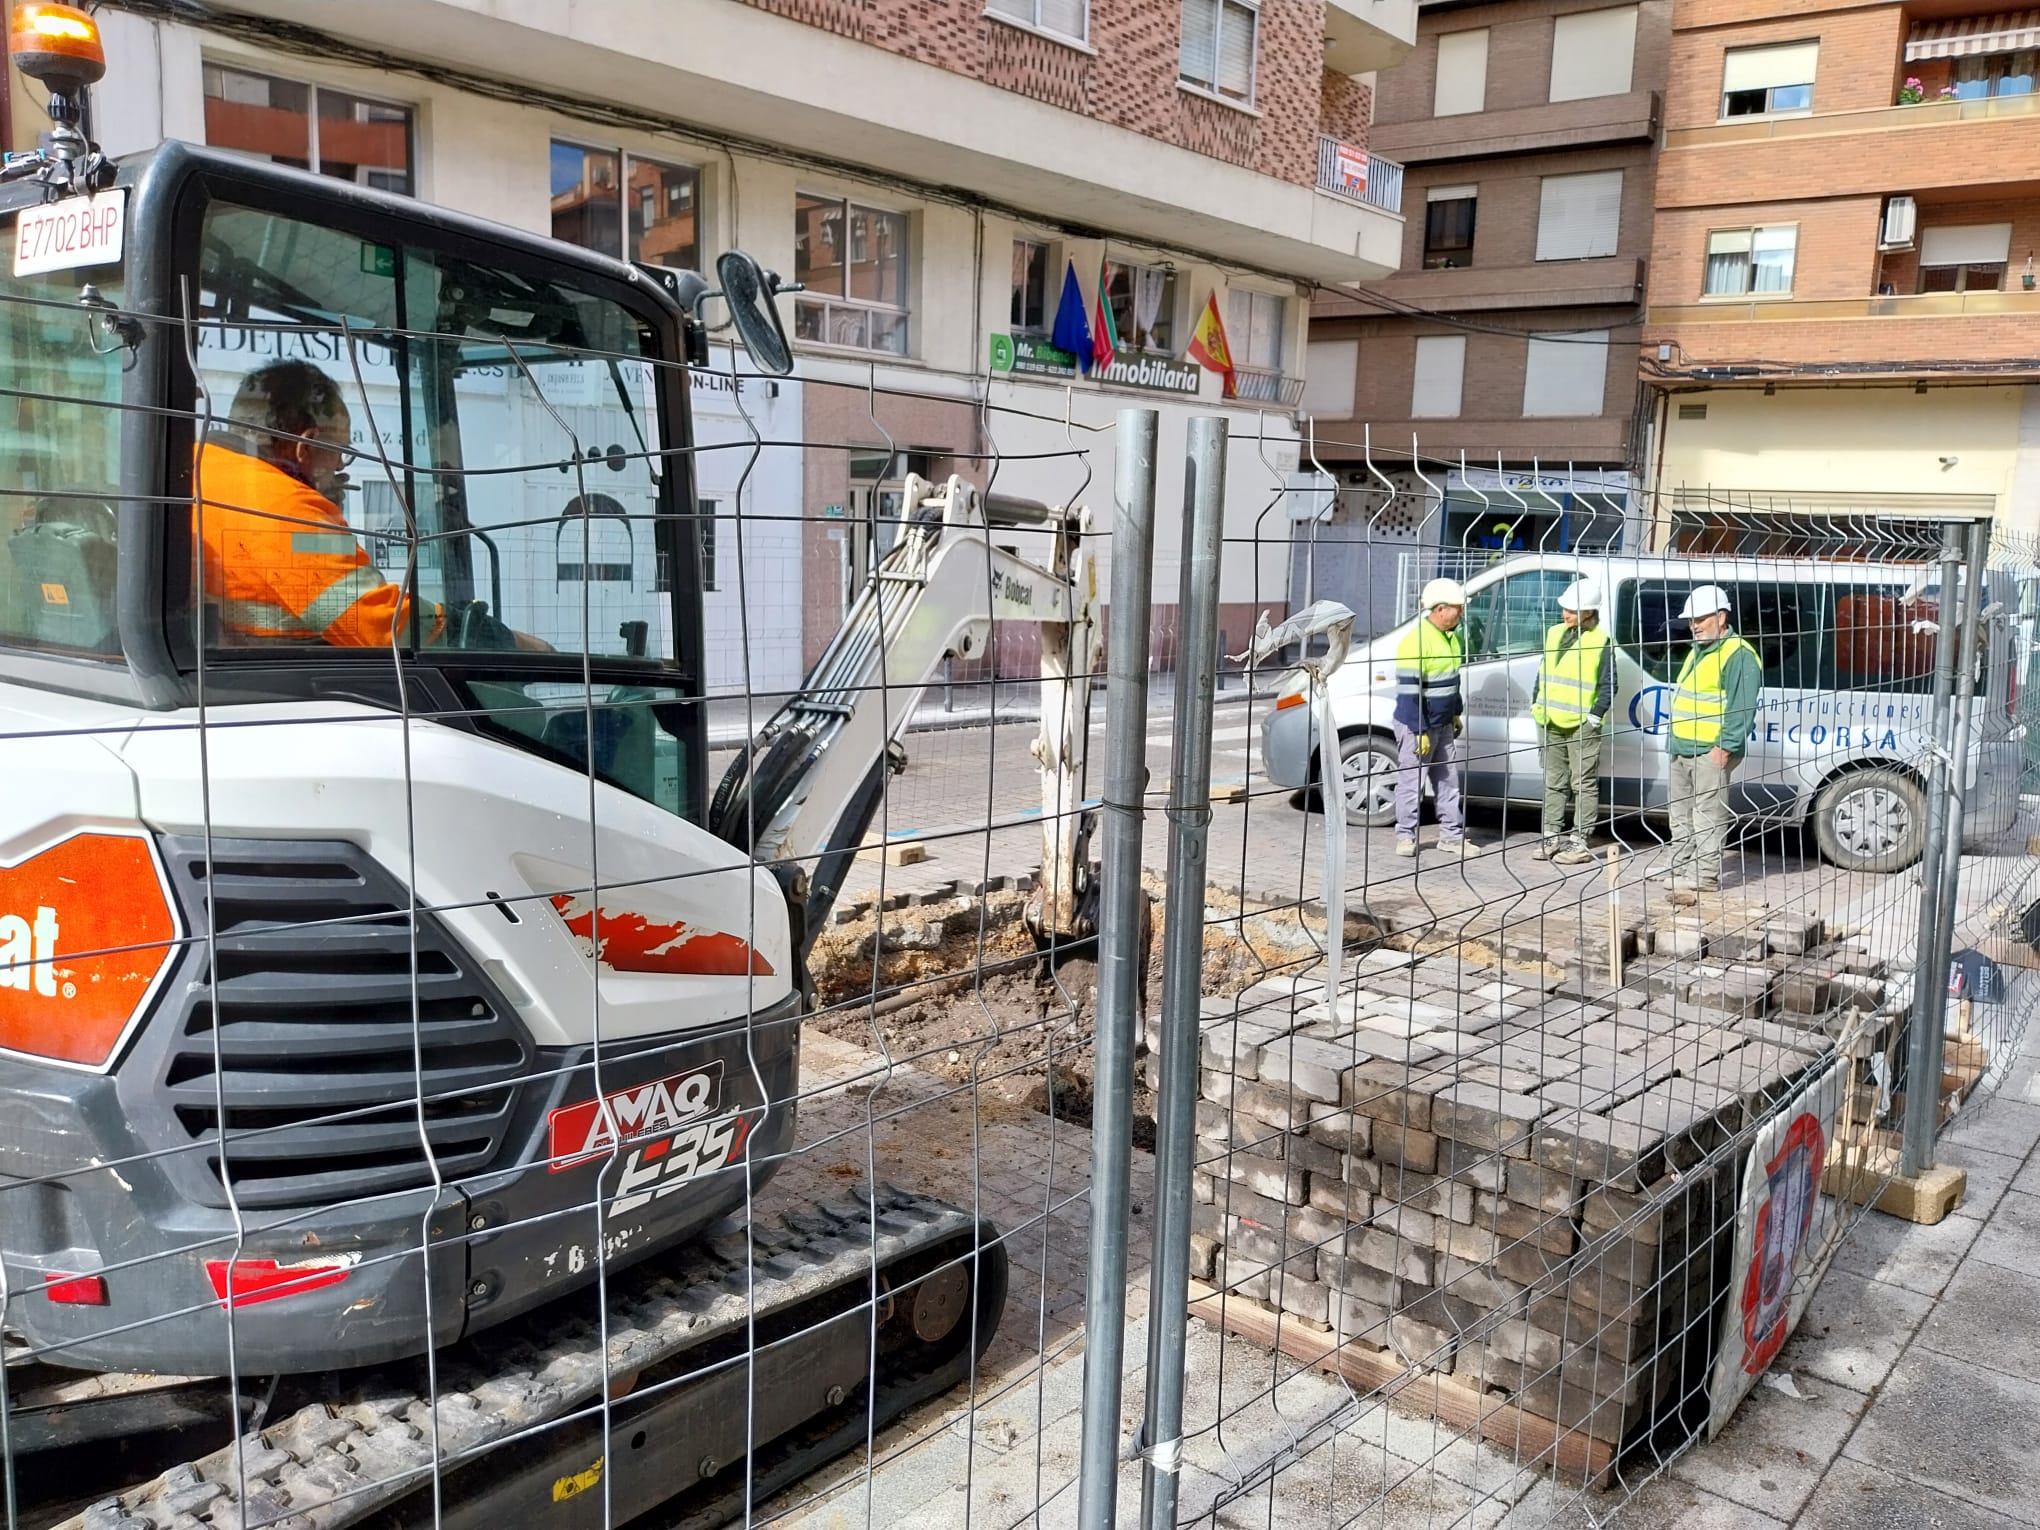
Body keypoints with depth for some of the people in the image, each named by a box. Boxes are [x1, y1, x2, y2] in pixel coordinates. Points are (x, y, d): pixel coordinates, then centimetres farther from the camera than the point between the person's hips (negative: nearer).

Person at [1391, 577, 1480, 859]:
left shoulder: (1450, 636, 7)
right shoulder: (1416, 642, -21)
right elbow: (1408, 692, -22)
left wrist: (1457, 714, 20)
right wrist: (1420, 732, -22)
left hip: (1443, 724, 9)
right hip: (1417, 726, -9)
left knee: (1448, 780, 12)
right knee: (1412, 782, 1)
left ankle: (1452, 835, 20)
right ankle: (1405, 836, 13)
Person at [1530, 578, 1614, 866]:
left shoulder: (1600, 642, -8)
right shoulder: (1555, 634, 10)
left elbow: (1608, 686, -7)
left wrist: (1594, 716, -13)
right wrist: (1536, 706, 12)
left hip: (1582, 726, -6)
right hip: (1550, 723, 6)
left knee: (1584, 785, 0)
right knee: (1554, 782, 13)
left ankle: (1579, 843, 2)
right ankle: (1552, 837, 20)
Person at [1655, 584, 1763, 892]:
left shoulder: (1738, 655, -12)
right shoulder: (1698, 651, 19)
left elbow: (1743, 707, -19)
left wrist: (1725, 746, -22)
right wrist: (1673, 738, 22)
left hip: (1711, 751, -10)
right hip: (1682, 748, 10)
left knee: (1707, 814, -7)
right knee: (1681, 812, 15)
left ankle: (1706, 875, -4)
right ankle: (1680, 865, 24)